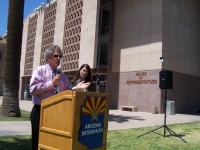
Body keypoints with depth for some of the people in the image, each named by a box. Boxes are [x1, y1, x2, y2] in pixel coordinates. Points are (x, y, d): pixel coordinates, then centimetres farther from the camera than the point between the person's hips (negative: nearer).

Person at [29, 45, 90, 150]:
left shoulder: (61, 75, 12)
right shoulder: (40, 70, -4)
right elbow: (32, 89, -16)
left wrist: (76, 88, -6)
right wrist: (51, 83, -18)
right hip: (40, 112, -5)